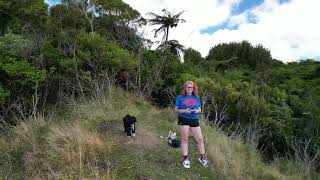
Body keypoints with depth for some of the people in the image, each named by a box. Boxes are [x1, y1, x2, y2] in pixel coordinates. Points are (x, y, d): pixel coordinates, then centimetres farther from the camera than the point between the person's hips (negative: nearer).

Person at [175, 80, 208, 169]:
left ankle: (202, 157, 21)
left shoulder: (196, 98, 11)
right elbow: (176, 110, -1)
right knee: (185, 139, 1)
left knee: (200, 139, 3)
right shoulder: (180, 97, 2)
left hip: (194, 120, 3)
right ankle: (185, 159, 11)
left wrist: (197, 111, -10)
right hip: (183, 119, -3)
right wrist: (184, 111, -18)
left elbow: (200, 109, 14)